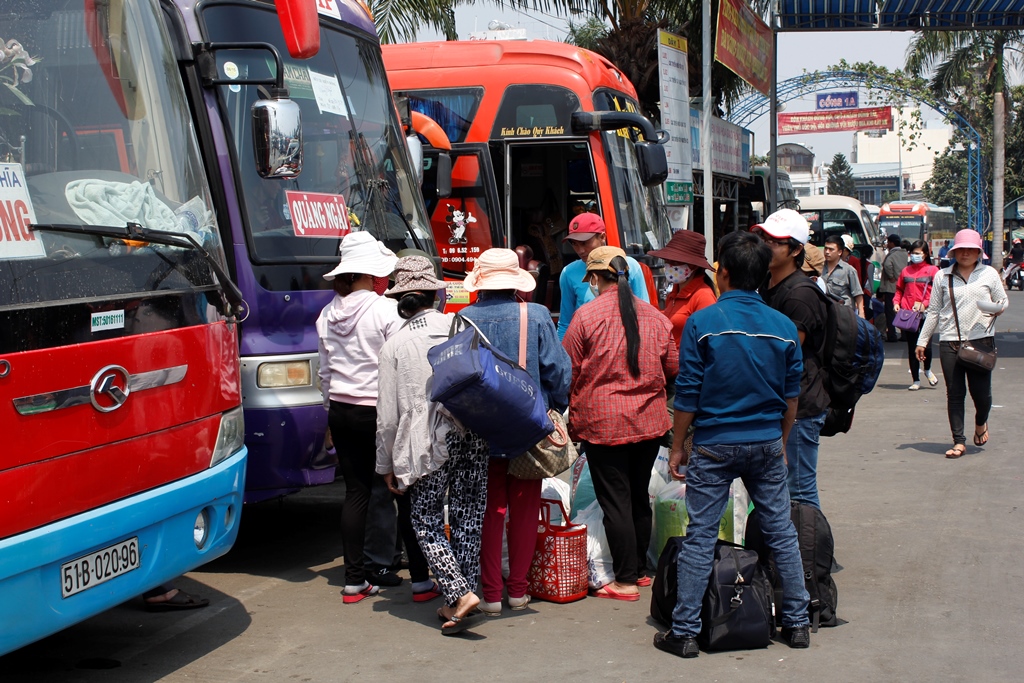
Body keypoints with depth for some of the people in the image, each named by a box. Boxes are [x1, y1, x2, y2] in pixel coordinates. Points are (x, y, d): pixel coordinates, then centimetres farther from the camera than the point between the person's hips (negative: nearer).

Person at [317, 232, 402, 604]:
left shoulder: (327, 314, 8)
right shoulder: (386, 311, -12)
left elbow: (325, 371, 14)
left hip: (341, 410, 6)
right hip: (378, 411, -6)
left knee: (355, 492, 9)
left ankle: (354, 580, 8)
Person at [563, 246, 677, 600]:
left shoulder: (586, 315, -10)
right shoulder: (654, 316, 3)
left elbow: (568, 370, -6)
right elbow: (673, 366, 11)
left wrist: (573, 417, 7)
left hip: (603, 422, -5)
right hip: (649, 421, 5)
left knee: (615, 501, 1)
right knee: (639, 497, 17)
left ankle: (625, 581, 3)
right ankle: (640, 569, 27)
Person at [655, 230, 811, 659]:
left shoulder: (703, 323, -10)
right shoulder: (784, 327, 1)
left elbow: (687, 395, -8)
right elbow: (791, 396, 8)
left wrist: (678, 447, 2)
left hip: (715, 446, -3)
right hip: (767, 445, 3)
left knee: (699, 538, 2)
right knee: (781, 533, 13)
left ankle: (684, 633, 6)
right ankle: (797, 623, 20)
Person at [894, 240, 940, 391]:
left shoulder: (933, 271, -1)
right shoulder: (905, 271, 10)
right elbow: (899, 290, 18)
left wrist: (924, 304, -17)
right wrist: (896, 302, 0)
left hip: (925, 314, -3)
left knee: (925, 345, -9)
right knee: (912, 347, 6)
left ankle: (927, 370, 23)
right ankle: (916, 380, 16)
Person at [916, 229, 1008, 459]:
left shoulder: (989, 274, 8)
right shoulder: (942, 276, 10)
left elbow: (1003, 301, 13)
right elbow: (933, 311, 13)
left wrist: (998, 307, -12)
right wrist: (922, 341, 11)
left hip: (981, 340, -1)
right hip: (950, 342, 1)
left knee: (981, 391, -1)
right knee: (954, 393, 0)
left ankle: (981, 422, 33)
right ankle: (959, 441, 7)